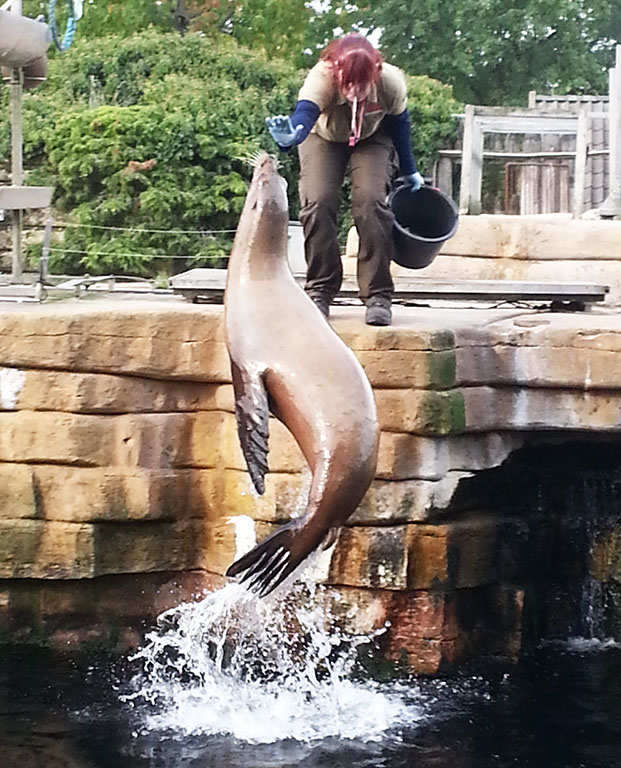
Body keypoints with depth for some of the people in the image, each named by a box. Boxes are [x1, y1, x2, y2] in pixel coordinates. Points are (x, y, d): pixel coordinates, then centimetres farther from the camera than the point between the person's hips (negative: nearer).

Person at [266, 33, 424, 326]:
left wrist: (409, 171, 1)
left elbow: (399, 125, -14)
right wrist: (289, 136, -80)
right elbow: (304, 113, -56)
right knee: (318, 203, -17)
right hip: (324, 137, 0)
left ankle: (378, 296, -13)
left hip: (373, 139, 0)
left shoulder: (390, 82, -33)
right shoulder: (322, 78, -39)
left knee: (371, 201, -20)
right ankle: (320, 290, 0)